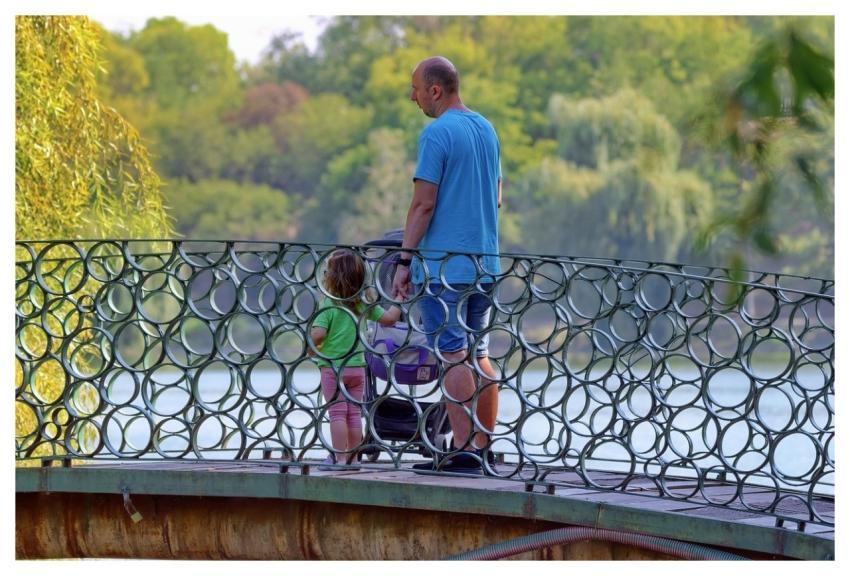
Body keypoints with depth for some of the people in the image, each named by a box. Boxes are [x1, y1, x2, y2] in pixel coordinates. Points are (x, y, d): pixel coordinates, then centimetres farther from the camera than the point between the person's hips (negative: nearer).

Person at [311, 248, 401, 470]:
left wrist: (312, 348, -1)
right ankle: (353, 457, 12)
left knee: (337, 413, -2)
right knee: (354, 413, 10)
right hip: (357, 366, 5)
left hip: (332, 366, -5)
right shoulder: (364, 305, 4)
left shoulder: (328, 306, -12)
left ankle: (339, 457, -3)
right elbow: (389, 318, 7)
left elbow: (317, 334, -21)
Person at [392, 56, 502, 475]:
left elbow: (424, 203, -15)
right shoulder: (487, 130, 13)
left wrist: (405, 260, -11)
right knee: (478, 355, 12)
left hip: (443, 264, -8)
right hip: (484, 263, 8)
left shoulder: (437, 134, -12)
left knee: (453, 357, -7)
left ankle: (463, 451, -10)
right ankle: (484, 448, 13)